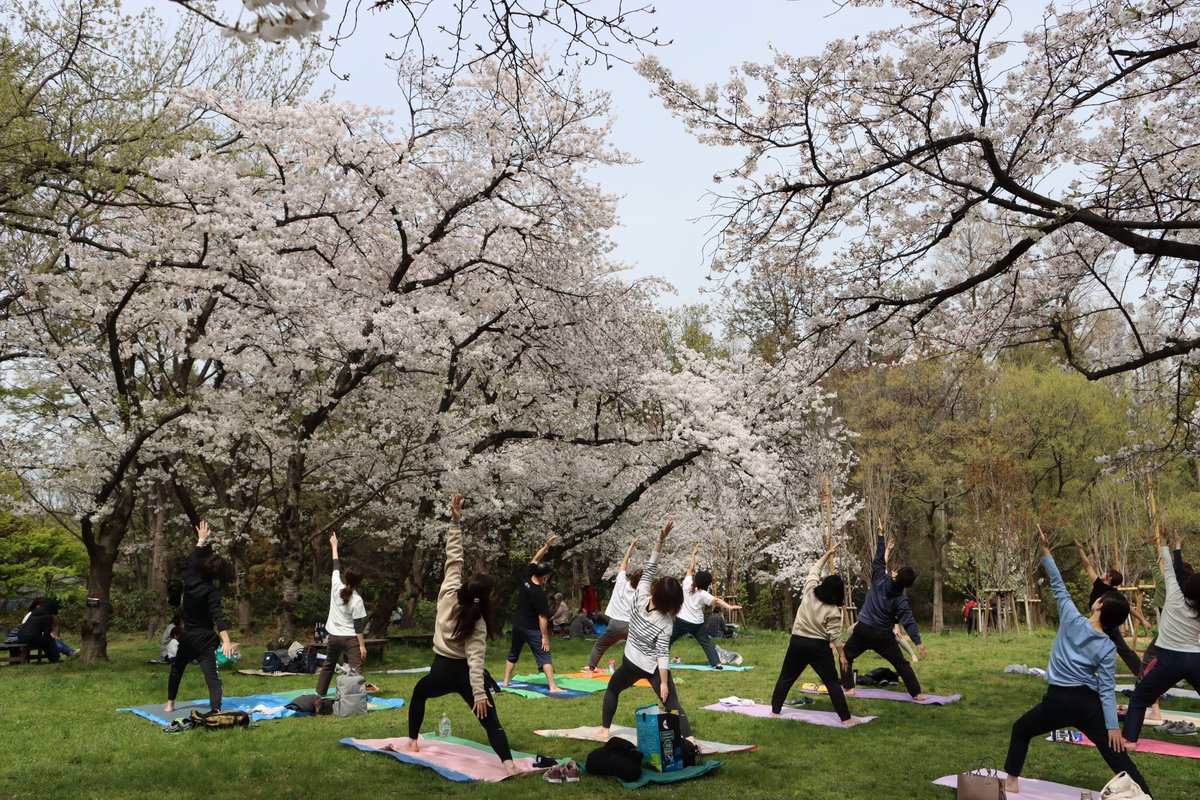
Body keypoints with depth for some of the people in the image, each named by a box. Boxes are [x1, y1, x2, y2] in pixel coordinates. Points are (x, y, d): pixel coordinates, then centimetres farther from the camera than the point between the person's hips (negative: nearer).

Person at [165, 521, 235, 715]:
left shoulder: (191, 580, -3)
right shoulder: (212, 592, -17)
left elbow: (193, 561, 14)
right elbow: (217, 617, -29)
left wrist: (201, 540, 25)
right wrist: (226, 641, -39)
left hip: (186, 636, 6)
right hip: (204, 639, -6)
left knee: (176, 670, 30)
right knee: (212, 676, -15)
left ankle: (169, 704, 42)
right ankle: (216, 711, -32)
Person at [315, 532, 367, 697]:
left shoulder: (336, 586, -8)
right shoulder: (357, 600, -18)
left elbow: (336, 567, 7)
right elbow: (358, 626, -15)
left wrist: (334, 546, 19)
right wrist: (362, 645, -9)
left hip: (333, 636, 5)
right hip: (350, 638, -5)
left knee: (328, 664, 23)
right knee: (356, 668, -6)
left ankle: (320, 693, 33)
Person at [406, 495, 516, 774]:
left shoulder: (448, 594, -11)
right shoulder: (478, 623, -13)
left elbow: (453, 558, -13)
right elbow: (475, 659, -22)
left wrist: (455, 521, -18)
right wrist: (479, 693, -25)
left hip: (441, 671, 3)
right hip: (465, 674, -2)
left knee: (418, 694, 33)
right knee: (490, 720, -8)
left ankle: (413, 742, 39)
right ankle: (509, 764, -24)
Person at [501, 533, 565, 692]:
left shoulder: (525, 578, -6)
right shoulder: (539, 593, -23)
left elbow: (535, 560, 7)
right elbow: (542, 617, -21)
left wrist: (547, 545, 5)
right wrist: (545, 637, -15)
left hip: (517, 625, 7)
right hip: (532, 630, -7)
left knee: (513, 655, 22)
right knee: (544, 657, -5)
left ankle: (505, 682, 26)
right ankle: (552, 686, -13)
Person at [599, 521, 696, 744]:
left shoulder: (640, 597, -20)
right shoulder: (666, 623, -21)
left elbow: (649, 568, -18)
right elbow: (663, 654, -22)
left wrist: (660, 540, -23)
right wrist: (664, 683, -17)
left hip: (632, 663, 2)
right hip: (654, 668, -2)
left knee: (612, 690, 27)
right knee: (673, 704, -4)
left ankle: (605, 729, 29)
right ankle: (689, 739, -20)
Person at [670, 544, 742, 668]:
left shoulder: (687, 585, -5)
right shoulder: (703, 594, -10)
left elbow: (691, 569, 6)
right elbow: (717, 601, -23)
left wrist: (693, 554, 13)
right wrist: (730, 607, -31)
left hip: (681, 621, 1)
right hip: (696, 624, -1)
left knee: (668, 640, 12)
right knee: (706, 643, 6)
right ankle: (716, 663, -4)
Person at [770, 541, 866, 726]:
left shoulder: (809, 591, -4)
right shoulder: (833, 611, -13)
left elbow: (815, 570, 10)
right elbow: (835, 637, -12)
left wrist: (828, 554, 15)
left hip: (797, 642, 4)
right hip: (818, 647, -4)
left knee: (786, 678, 15)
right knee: (832, 682, 2)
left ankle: (775, 710, 21)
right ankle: (846, 718, 2)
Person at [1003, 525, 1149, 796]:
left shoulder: (1072, 620, -7)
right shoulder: (1108, 648, -4)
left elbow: (1059, 587, 0)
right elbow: (1107, 689, -8)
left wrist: (1046, 554, 1)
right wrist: (1112, 726, -7)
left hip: (1057, 700, -1)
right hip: (1088, 704, 1)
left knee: (1021, 730, 20)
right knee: (1116, 754, 4)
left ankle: (1011, 781, 22)